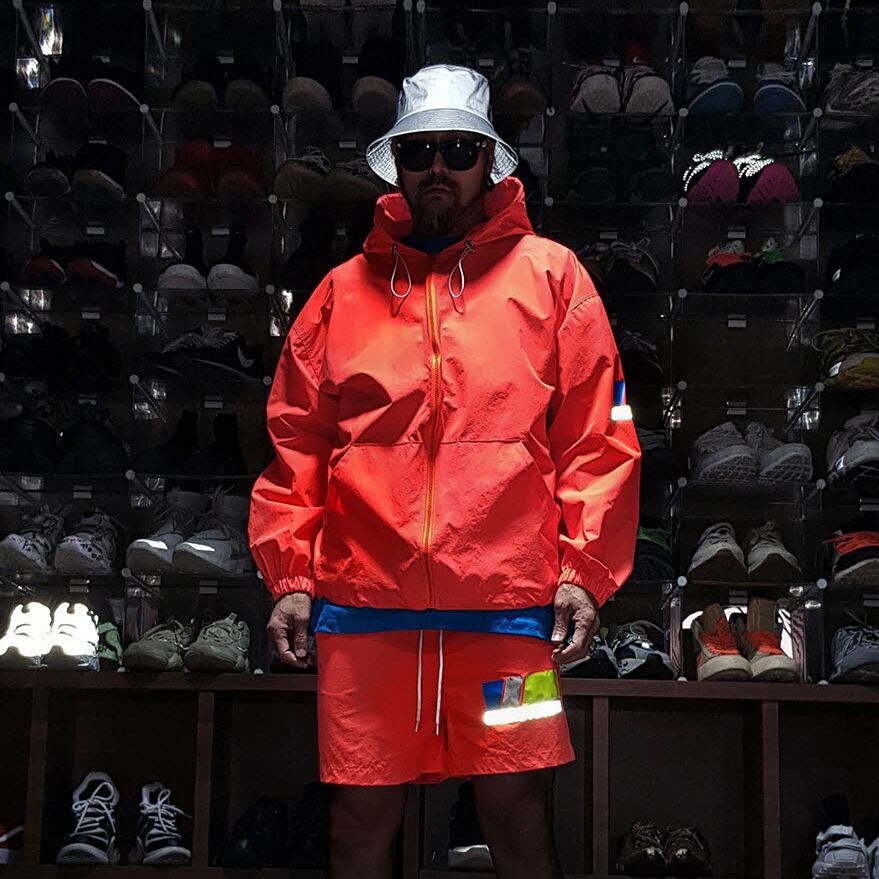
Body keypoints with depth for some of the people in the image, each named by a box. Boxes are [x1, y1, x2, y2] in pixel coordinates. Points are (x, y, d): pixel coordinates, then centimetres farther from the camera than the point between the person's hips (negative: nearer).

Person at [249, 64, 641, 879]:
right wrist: (289, 575, 5)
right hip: (362, 599, 2)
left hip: (507, 599, -2)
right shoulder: (343, 290, 13)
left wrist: (584, 572, -5)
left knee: (518, 812, 3)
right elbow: (296, 443, 12)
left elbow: (598, 437, 3)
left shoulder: (551, 275, 8)